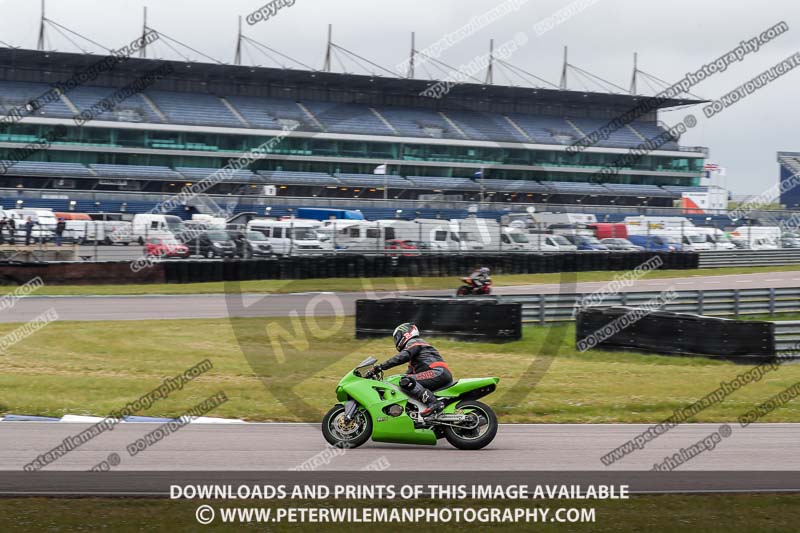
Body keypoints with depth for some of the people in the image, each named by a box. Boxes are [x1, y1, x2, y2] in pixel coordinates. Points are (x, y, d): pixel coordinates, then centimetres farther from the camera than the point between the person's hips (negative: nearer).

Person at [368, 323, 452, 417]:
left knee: (407, 382, -25)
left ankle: (433, 402, -37)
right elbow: (410, 372, 35)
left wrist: (380, 367, -19)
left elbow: (402, 357, -16)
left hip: (438, 372, -10)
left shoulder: (414, 342, 3)